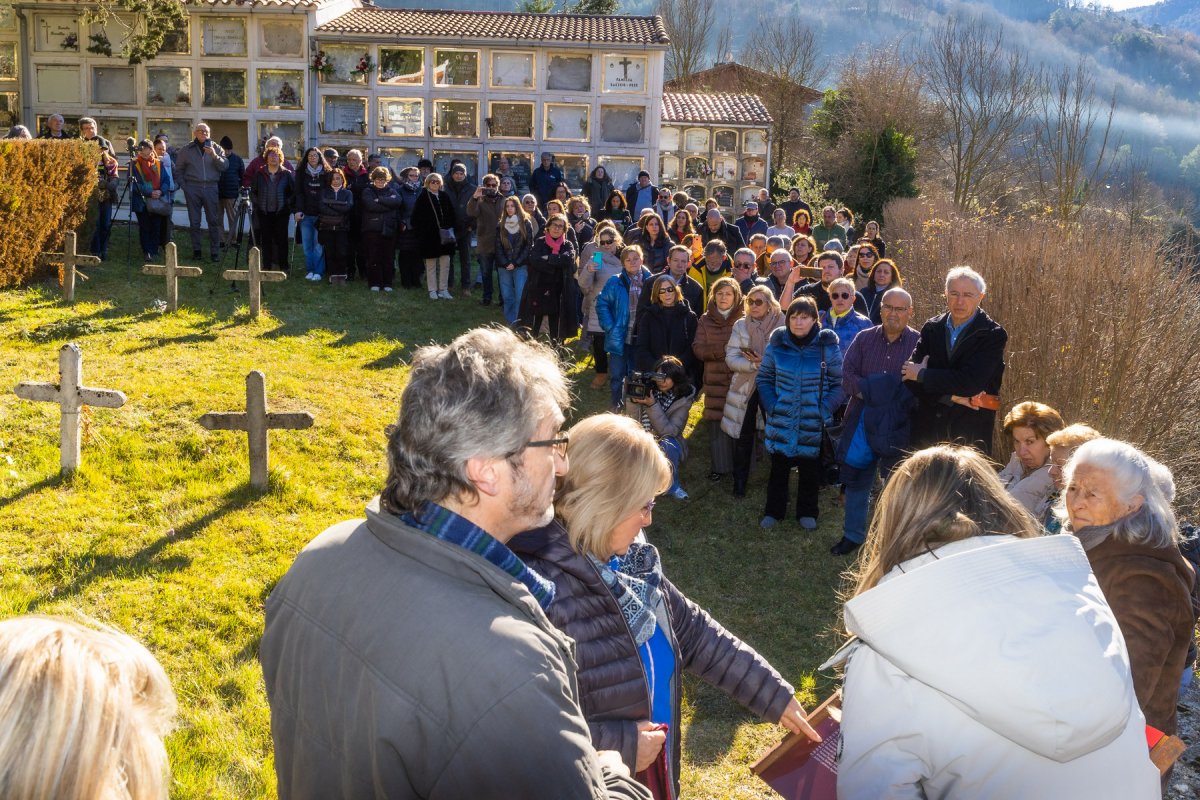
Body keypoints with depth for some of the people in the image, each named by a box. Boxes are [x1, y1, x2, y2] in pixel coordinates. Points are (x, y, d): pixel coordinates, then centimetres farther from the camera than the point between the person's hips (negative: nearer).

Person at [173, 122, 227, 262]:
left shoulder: (215, 148, 7)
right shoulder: (187, 149, 6)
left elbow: (224, 166, -3)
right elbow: (178, 169, 12)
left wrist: (214, 156, -18)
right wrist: (183, 185, 3)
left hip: (211, 188, 0)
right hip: (192, 188, 0)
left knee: (213, 221, -2)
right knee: (194, 221, 5)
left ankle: (215, 251, 1)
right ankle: (196, 249, 14)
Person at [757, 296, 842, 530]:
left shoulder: (828, 346, -8)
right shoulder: (777, 343, -3)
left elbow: (838, 383, -3)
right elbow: (763, 378, 5)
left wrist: (824, 411, -11)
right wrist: (771, 406, -5)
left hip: (813, 425, -1)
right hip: (781, 422, 1)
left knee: (810, 471, 13)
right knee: (778, 468, 13)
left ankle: (807, 513, 32)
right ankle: (773, 511, 30)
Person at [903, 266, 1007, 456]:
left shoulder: (993, 335, -4)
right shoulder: (932, 328, 8)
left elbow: (970, 381, -16)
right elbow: (909, 376, -1)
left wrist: (922, 374, -7)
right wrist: (951, 396, -12)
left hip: (970, 433, -3)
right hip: (928, 428, 4)